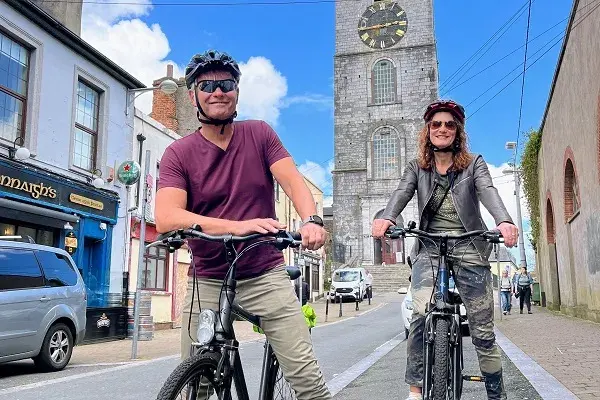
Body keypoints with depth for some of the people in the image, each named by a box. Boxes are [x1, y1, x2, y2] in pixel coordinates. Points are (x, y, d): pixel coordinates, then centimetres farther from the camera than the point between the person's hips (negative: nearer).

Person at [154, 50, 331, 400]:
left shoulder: (259, 134, 2)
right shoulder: (178, 154, -3)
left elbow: (293, 181, -10)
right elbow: (166, 218, -18)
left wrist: (311, 220, -33)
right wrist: (237, 226, -32)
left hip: (266, 276, 0)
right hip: (206, 282, 0)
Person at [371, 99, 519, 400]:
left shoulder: (473, 163, 8)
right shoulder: (417, 167, 11)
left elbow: (488, 192, -11)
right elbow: (402, 193, -7)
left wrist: (504, 221, -33)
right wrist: (386, 218, -30)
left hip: (468, 248, 0)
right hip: (429, 247, 0)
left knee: (482, 330, 2)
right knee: (420, 314, -22)